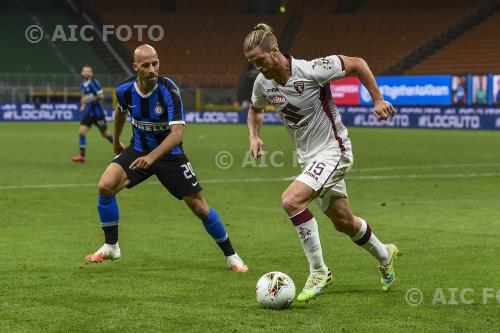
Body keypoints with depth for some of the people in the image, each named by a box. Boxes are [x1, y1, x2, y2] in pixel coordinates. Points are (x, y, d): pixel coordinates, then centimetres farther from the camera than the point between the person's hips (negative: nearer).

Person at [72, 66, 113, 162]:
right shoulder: (82, 85, 7)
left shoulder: (93, 83, -16)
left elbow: (101, 96, -20)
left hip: (97, 113, -6)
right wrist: (82, 105, 8)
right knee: (81, 131, -9)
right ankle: (82, 155, -7)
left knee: (105, 134, 6)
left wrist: (91, 99, -28)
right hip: (88, 113, 6)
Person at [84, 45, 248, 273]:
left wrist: (152, 156, -46)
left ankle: (231, 256, 14)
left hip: (169, 153, -3)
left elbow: (178, 132, -33)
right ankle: (110, 247, -1)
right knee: (105, 186, -19)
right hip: (138, 150, 3)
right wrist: (116, 140, 26)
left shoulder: (169, 90, -26)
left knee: (199, 206, -5)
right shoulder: (125, 90, -12)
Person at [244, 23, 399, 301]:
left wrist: (378, 100, -13)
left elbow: (357, 64, -13)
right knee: (343, 221, 18)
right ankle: (384, 255, 47)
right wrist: (254, 136, 0)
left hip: (333, 151, -7)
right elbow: (256, 109, 17)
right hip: (309, 157, 7)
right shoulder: (263, 83, -6)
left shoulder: (311, 70, -25)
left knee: (291, 200, -26)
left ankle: (319, 272, -14)